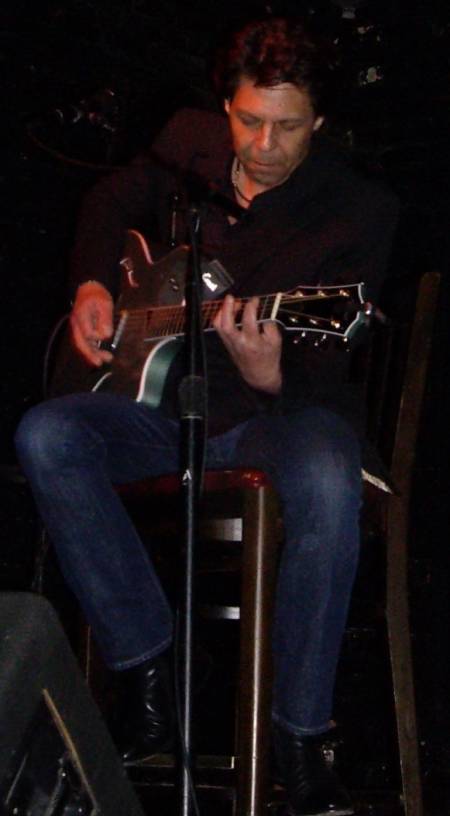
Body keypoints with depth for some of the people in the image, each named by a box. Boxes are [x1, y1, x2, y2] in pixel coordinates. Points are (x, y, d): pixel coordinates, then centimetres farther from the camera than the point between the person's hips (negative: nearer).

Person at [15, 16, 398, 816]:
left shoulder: (358, 210, -12)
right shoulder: (188, 146, 1)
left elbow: (331, 372, -17)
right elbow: (108, 204, 23)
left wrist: (272, 376, -40)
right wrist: (92, 286, 5)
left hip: (285, 404, -4)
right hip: (167, 396, 4)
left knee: (327, 485, -40)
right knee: (46, 437, -25)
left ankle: (299, 736, -27)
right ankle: (147, 667, -16)